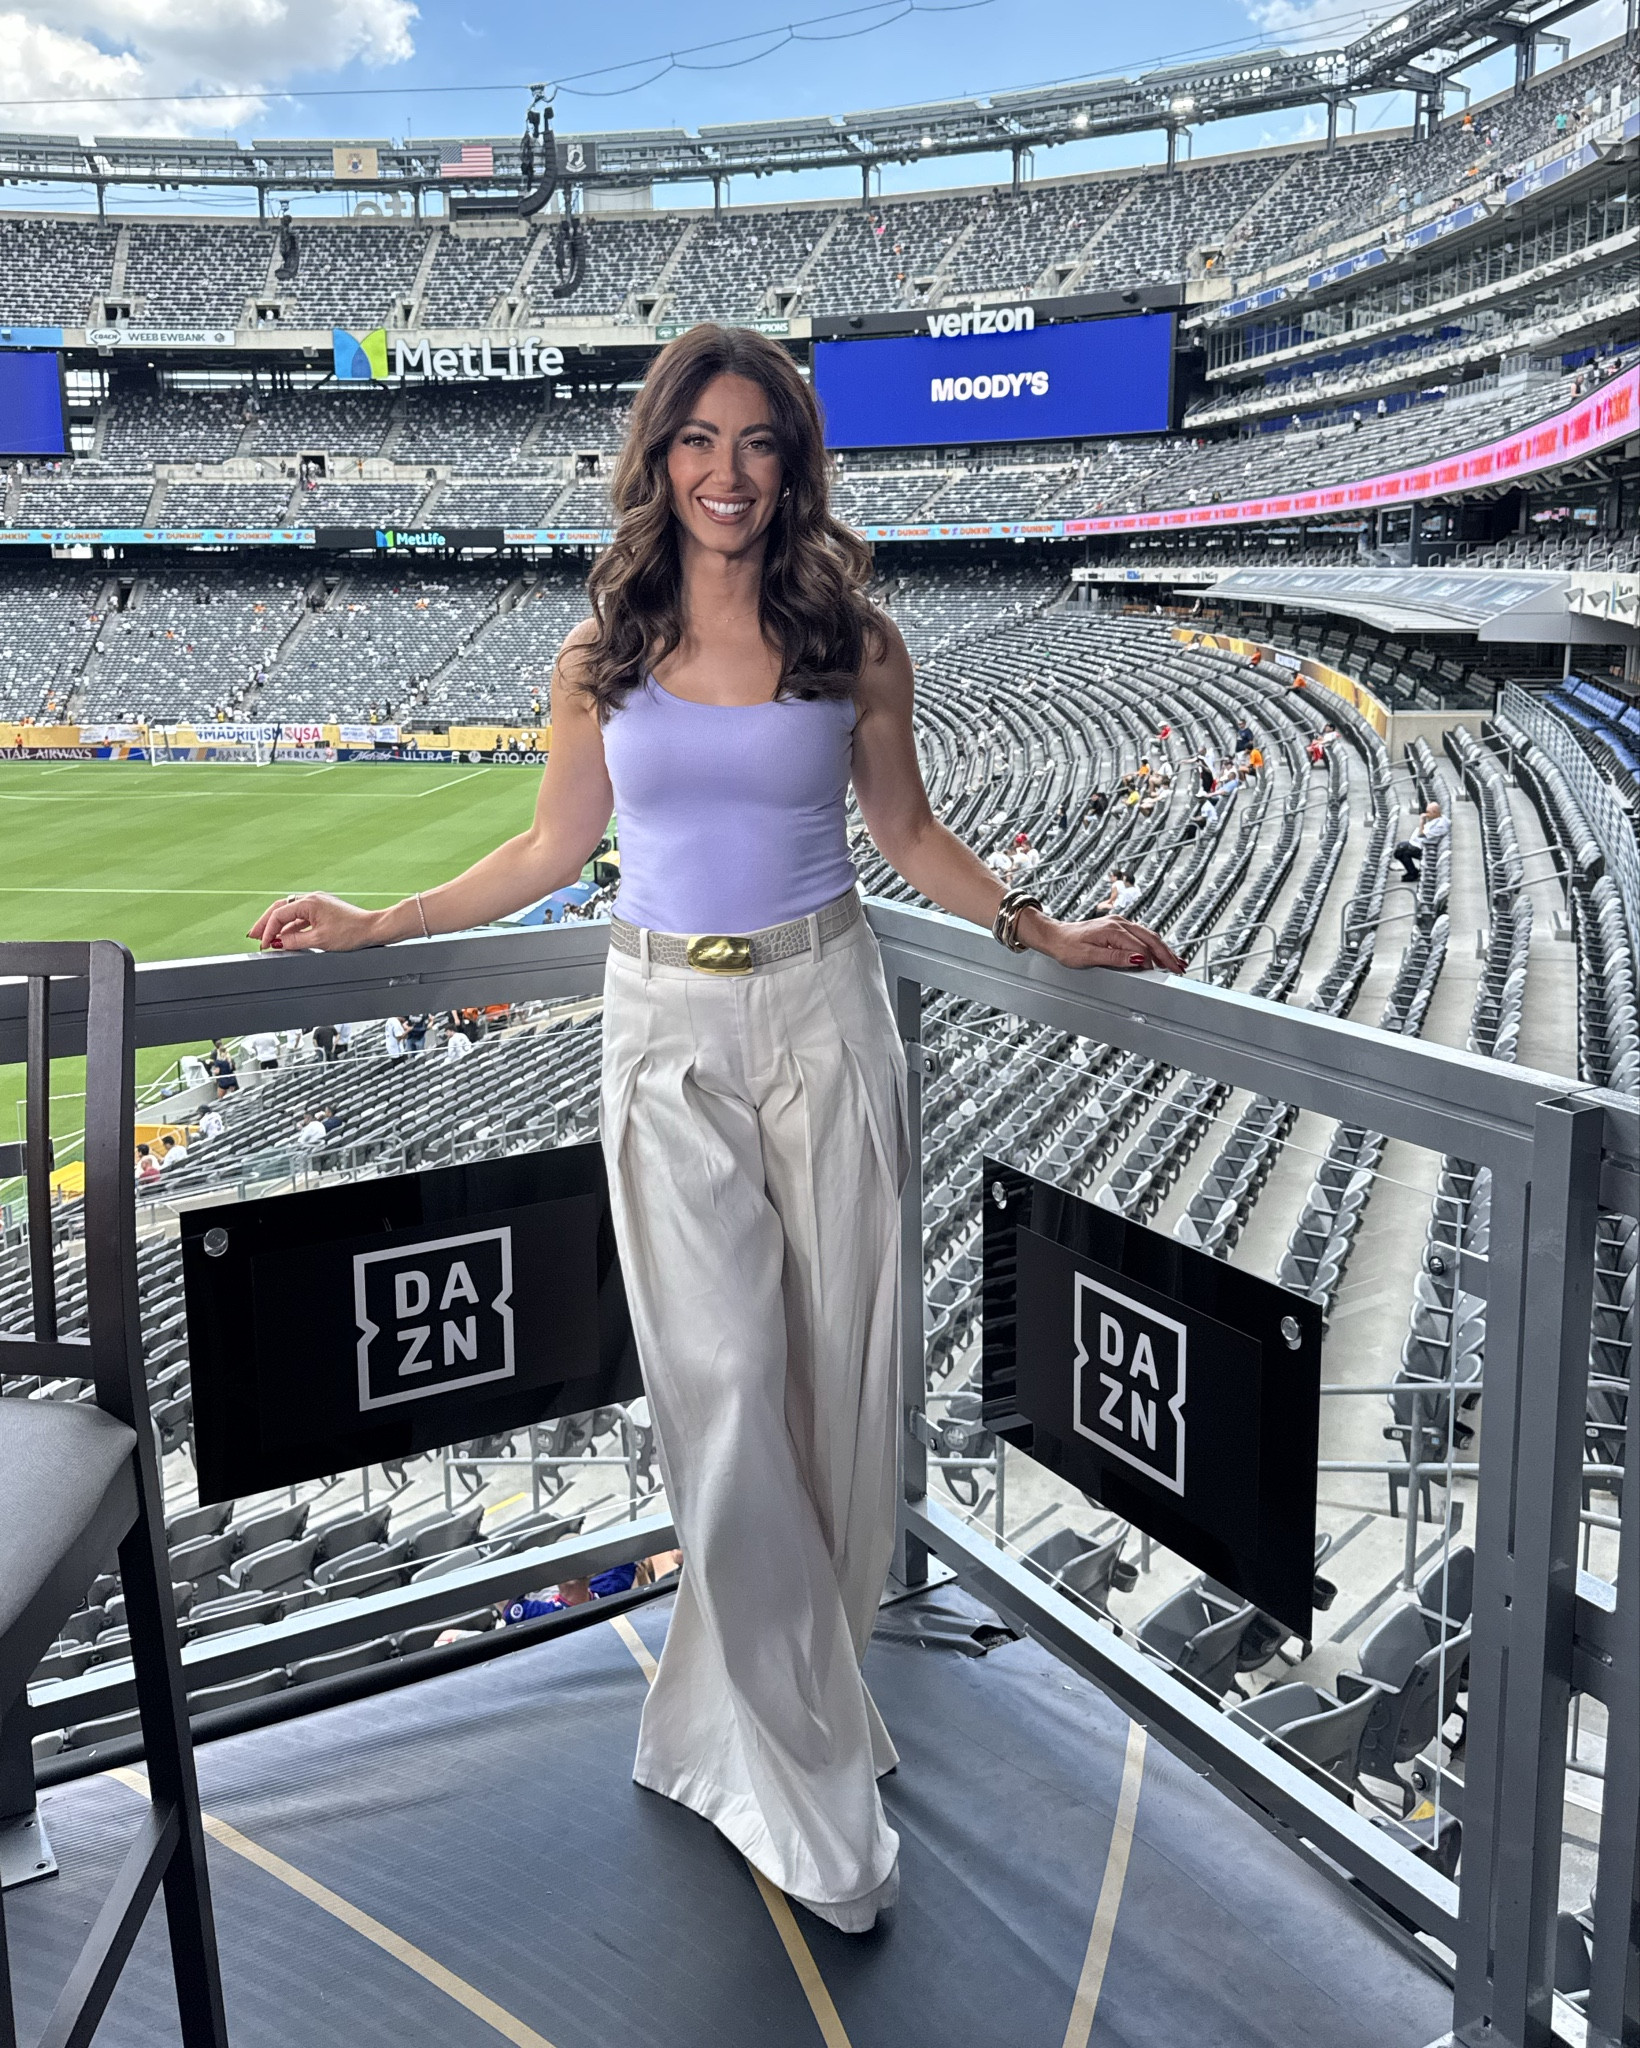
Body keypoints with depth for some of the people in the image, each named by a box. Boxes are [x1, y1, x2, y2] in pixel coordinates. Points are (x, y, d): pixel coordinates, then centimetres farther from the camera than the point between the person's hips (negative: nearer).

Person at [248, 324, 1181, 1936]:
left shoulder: (853, 642, 3)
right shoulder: (603, 654, 5)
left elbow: (909, 835, 12)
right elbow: (550, 851, 13)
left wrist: (1045, 933, 3)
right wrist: (375, 924, 13)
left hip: (823, 1017, 1)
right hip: (667, 1030, 0)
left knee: (830, 1372, 4)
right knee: (724, 1384, -3)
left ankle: (751, 1704, 28)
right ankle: (810, 1776, 13)